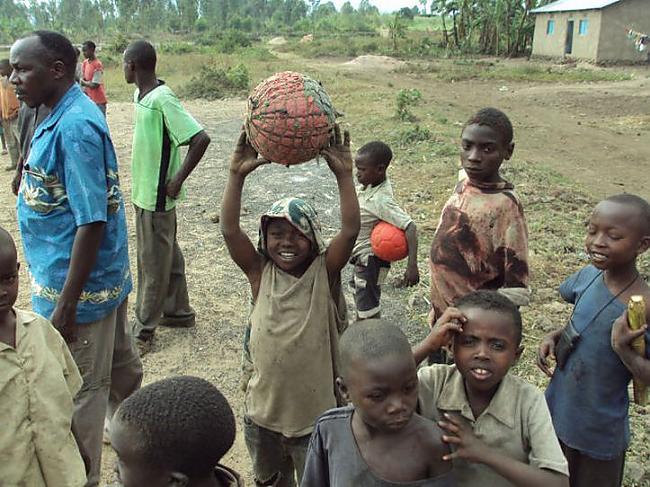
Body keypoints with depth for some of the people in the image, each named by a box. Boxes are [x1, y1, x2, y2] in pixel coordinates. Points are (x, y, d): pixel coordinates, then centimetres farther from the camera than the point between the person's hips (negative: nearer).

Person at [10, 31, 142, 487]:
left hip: (80, 284, -10)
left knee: (78, 394, 8)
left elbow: (92, 220, -25)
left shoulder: (74, 126, -23)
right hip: (104, 277, 10)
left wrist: (65, 304, -22)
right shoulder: (68, 115, 7)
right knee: (120, 370, 23)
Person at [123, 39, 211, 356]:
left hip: (157, 196, -9)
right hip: (144, 191, 9)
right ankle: (178, 311, 34)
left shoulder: (163, 99, -21)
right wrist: (143, 175, 15)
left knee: (153, 263, 3)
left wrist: (178, 180, -21)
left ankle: (144, 331, 15)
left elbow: (201, 139, -26)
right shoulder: (140, 95, 7)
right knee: (167, 255, 19)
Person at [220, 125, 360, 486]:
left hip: (315, 411, -2)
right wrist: (237, 176, -30)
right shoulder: (260, 273, -9)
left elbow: (351, 230, -26)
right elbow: (230, 230, -21)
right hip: (263, 408, 2)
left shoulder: (324, 273, -13)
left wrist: (344, 176, -33)